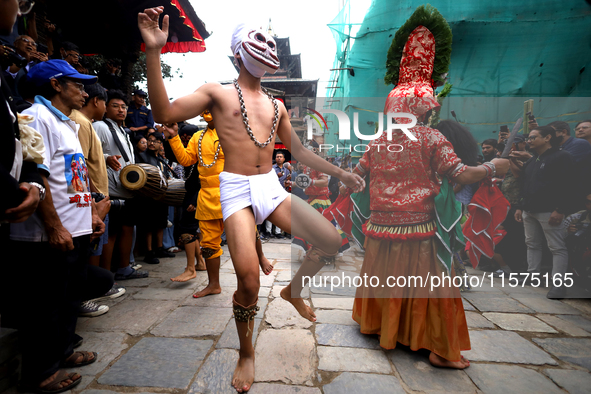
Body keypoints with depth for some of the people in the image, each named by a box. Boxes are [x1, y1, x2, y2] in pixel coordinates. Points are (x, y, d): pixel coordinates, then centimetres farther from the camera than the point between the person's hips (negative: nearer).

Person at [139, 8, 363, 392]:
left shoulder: (276, 105, 18)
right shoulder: (217, 93, 5)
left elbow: (299, 150, 20)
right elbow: (165, 113, -8)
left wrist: (340, 173, 17)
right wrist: (154, 52, -15)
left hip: (272, 187, 5)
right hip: (237, 190, -5)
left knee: (332, 240, -4)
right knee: (249, 279, -19)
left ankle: (292, 290, 24)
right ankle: (247, 354, 12)